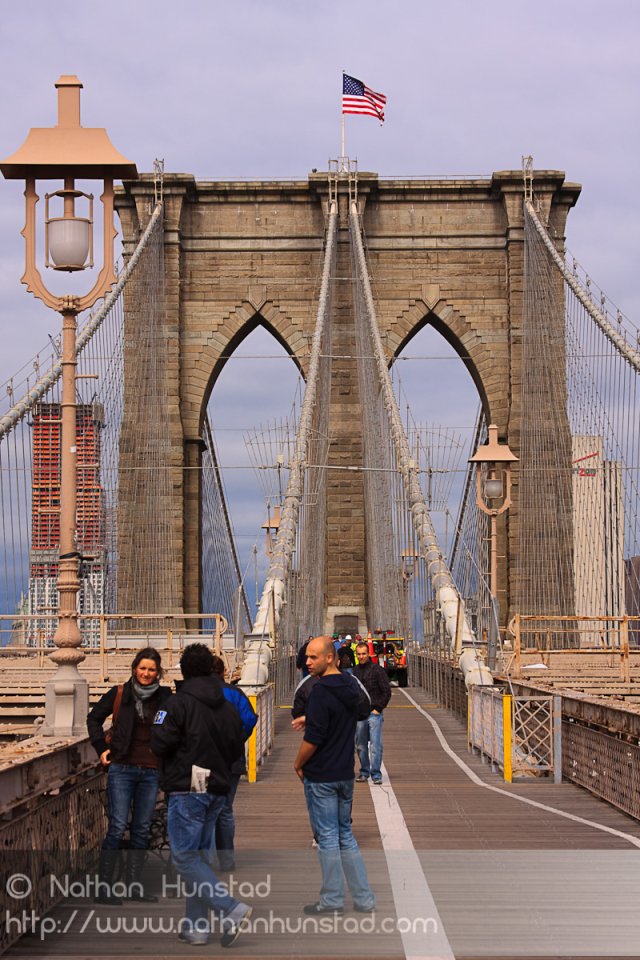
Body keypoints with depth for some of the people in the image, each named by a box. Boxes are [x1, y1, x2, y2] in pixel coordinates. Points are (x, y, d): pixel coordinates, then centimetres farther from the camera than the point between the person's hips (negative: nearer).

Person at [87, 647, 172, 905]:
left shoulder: (165, 697, 3)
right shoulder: (119, 693, 0)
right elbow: (94, 718, 12)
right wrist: (101, 748, 5)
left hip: (151, 772, 3)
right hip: (122, 769, -2)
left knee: (142, 830, 8)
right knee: (118, 827, -7)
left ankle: (134, 885, 18)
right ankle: (103, 887, -2)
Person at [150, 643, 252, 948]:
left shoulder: (178, 703, -12)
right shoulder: (228, 707, 7)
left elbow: (160, 743, -16)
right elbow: (237, 749, 12)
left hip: (186, 789, -7)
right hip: (217, 790, 7)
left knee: (185, 858, -4)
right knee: (202, 856, 14)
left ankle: (231, 909, -16)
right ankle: (196, 926, 16)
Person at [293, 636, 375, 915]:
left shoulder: (321, 691, -20)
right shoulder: (350, 687, 6)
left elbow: (313, 738, -21)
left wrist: (298, 764, -5)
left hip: (322, 777, -8)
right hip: (346, 774, 8)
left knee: (327, 837, 1)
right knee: (345, 835, 15)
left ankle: (332, 900, 9)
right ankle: (364, 899, 15)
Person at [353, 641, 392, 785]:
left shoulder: (377, 670, -4)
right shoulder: (354, 671, 7)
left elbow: (387, 691, -3)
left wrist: (378, 708, -7)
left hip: (374, 713, -4)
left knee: (375, 745, -9)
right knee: (361, 746, 9)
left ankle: (376, 774, -5)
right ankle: (364, 772, 20)